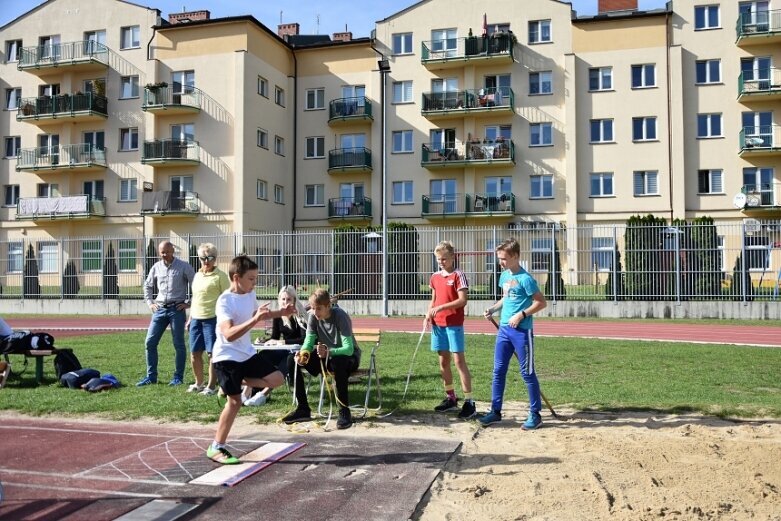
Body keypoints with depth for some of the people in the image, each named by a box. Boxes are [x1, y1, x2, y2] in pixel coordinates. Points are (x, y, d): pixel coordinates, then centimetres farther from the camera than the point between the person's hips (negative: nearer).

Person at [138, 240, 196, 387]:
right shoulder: (156, 267, 9)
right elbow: (147, 285, 22)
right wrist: (150, 302, 12)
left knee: (178, 344, 1)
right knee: (150, 342, 2)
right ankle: (151, 376, 13)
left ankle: (178, 377, 11)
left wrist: (189, 303, -7)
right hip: (160, 309, 5)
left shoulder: (184, 266, -4)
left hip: (177, 309, -4)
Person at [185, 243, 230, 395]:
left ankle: (211, 386, 10)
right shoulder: (197, 275, 15)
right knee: (195, 353, 11)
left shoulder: (220, 276, -6)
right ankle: (199, 383, 27)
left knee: (212, 353, -1)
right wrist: (190, 319, 20)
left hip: (212, 318, -7)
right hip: (196, 319, 7)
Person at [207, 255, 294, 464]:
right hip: (226, 357, -8)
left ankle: (239, 382, 18)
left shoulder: (250, 294, 2)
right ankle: (216, 448, 7)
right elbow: (229, 334, -35)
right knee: (235, 401, -6)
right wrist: (255, 319, -42)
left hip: (247, 353, 8)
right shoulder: (225, 301, -22)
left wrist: (281, 312, 14)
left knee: (278, 379, 1)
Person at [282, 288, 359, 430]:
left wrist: (328, 352, -50)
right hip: (325, 358, 6)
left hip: (347, 357, -6)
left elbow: (349, 349, -32)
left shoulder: (340, 316, -24)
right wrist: (303, 353, -33)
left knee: (337, 362, -41)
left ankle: (345, 412, -27)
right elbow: (309, 341, -9)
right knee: (292, 360, -12)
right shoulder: (313, 317, -8)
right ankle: (303, 409, -4)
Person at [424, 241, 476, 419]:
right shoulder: (435, 277, 12)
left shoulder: (458, 275, -8)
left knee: (459, 360, -8)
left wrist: (441, 307, -22)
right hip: (438, 324, 7)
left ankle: (469, 401, -5)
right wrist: (428, 315, 0)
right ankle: (450, 398, 23)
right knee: (443, 361, 11)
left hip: (454, 324, -7)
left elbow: (463, 300, -15)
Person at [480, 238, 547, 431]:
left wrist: (522, 314, -20)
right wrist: (493, 308, 6)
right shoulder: (504, 276, 9)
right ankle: (496, 411, 19)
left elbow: (541, 302, -13)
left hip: (522, 331, -8)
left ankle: (535, 414, 14)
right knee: (498, 371, 9)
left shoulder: (525, 278, -15)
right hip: (504, 329, 8)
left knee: (527, 373, 2)